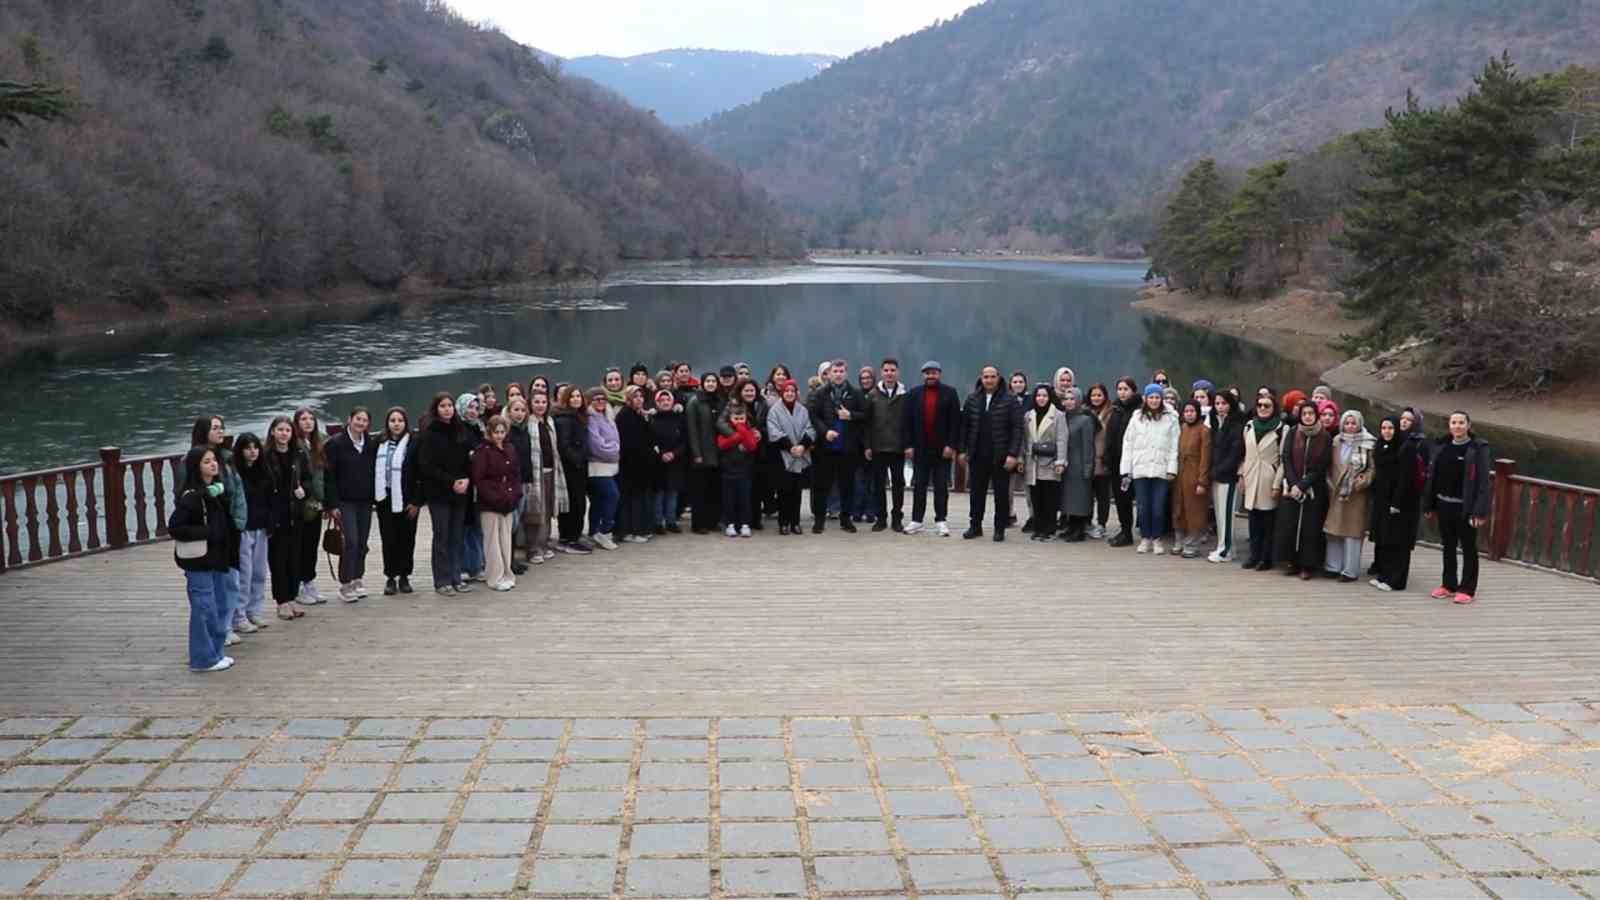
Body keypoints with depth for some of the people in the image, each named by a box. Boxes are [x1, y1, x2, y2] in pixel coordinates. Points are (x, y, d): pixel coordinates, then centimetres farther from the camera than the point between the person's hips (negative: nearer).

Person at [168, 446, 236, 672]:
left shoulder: (218, 490, 9)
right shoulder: (190, 496, -15)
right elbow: (175, 528, -19)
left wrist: (229, 555, 9)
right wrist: (206, 532, -20)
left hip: (217, 558, 8)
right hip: (198, 562, -8)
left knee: (219, 608, 15)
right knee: (204, 608, -2)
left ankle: (215, 652, 26)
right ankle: (204, 658, 7)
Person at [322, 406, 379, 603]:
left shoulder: (371, 445, 9)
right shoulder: (336, 444, -5)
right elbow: (330, 476, -7)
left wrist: (374, 497, 5)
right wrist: (333, 504, -11)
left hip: (365, 501, 5)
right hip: (345, 502, -5)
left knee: (362, 543, 7)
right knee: (351, 542, -11)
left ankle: (357, 579, 19)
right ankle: (345, 584, -4)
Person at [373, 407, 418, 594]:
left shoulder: (413, 444, -3)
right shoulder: (380, 444, 7)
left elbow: (420, 475, -6)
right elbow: (374, 471, 10)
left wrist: (416, 502, -10)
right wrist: (374, 497, 3)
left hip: (406, 500, -3)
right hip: (385, 499, 3)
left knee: (406, 539, 5)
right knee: (388, 539, 5)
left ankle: (404, 577, 15)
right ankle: (390, 577, 12)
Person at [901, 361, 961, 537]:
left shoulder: (950, 393, 1)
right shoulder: (914, 394, 6)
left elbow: (955, 421, -4)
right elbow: (905, 420, 3)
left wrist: (952, 445, -11)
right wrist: (908, 445, -4)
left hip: (942, 449, -2)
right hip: (920, 449, 2)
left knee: (941, 487, 3)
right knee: (919, 486, 6)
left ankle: (941, 520, 9)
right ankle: (916, 520, 11)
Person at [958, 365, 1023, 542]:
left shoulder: (1009, 400, -4)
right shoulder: (972, 399, 6)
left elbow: (1017, 428, -8)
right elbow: (965, 426, 10)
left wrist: (1013, 454, -14)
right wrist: (963, 450, 5)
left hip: (1000, 457, -3)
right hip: (977, 456, 3)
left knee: (1001, 493, 4)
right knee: (977, 492, 9)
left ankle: (1000, 529, 13)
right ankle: (975, 526, 19)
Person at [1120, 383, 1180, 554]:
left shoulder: (1170, 418, 3)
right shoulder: (1136, 417, 7)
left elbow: (1174, 445, -1)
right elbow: (1128, 444, 6)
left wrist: (1172, 468, -8)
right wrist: (1126, 470, 2)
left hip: (1161, 470, -1)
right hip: (1140, 469, 1)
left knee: (1158, 507, -2)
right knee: (1143, 507, 4)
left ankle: (1157, 539, 13)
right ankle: (1145, 538, 17)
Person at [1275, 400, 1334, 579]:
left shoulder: (1326, 437, -2)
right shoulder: (1292, 434, 4)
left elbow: (1322, 466, -6)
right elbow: (1286, 460, -2)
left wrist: (1303, 485, -13)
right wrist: (1293, 483, -13)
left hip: (1315, 489, -2)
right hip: (1292, 488, 2)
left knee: (1310, 526, -2)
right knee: (1289, 524, 0)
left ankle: (1307, 566, 4)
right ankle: (1293, 563, 10)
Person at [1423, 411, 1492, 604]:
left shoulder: (1478, 449, -9)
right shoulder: (1441, 446, 7)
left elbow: (1483, 481, -13)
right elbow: (1431, 476, 10)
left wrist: (1480, 511, -19)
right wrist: (1428, 505, 8)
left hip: (1465, 507, -5)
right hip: (1444, 505, 5)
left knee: (1468, 548, 4)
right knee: (1448, 546, 14)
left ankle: (1468, 589, 12)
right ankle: (1448, 585, 25)